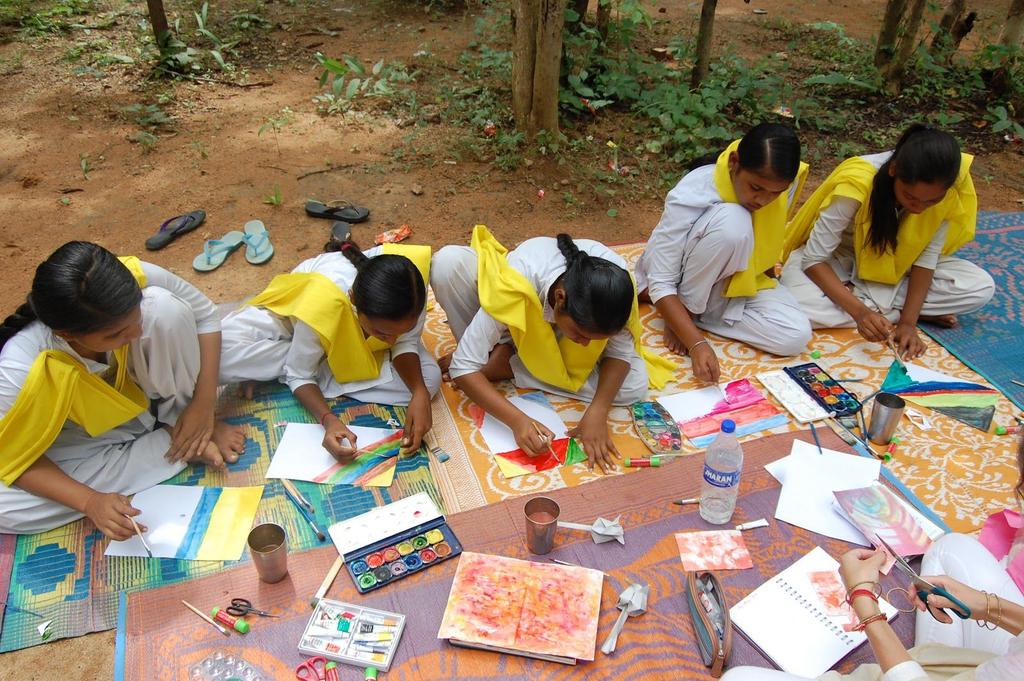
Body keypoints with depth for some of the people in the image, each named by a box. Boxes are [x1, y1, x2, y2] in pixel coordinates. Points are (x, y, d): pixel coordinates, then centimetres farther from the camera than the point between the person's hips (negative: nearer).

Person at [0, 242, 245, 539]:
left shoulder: (139, 279, -32)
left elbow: (205, 315, -14)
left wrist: (204, 403, -20)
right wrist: (90, 501, -34)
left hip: (146, 390, 0)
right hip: (86, 434, 0)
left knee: (164, 306, -30)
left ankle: (182, 424, -7)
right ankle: (180, 448, -18)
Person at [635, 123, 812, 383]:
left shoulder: (782, 184, -17)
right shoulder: (693, 193, -32)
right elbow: (660, 283, -32)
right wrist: (697, 343, -40)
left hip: (739, 278, 5)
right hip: (681, 276, -5)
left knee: (796, 336, -21)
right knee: (732, 222, -36)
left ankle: (696, 313, -7)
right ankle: (685, 311, -15)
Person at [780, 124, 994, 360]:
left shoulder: (946, 190, -22)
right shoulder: (856, 183, -34)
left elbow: (927, 256, -12)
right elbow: (813, 259, -28)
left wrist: (908, 321, -24)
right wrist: (860, 312, -40)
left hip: (896, 265, 3)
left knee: (982, 287, -15)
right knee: (795, 304, -36)